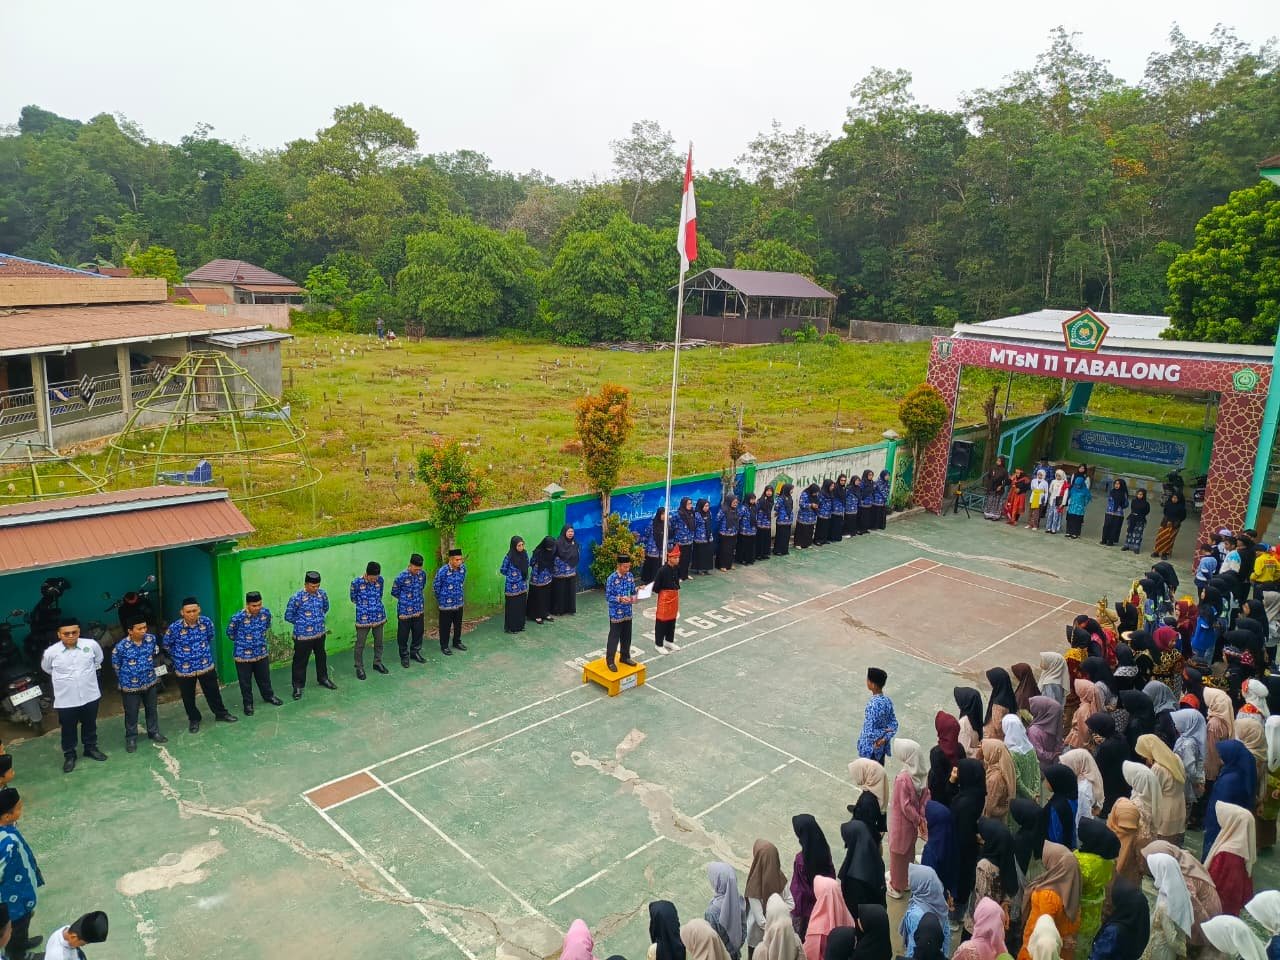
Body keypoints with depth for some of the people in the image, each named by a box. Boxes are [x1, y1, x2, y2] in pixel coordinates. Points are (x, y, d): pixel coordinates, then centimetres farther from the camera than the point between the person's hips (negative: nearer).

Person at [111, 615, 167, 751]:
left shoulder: (151, 639, -12)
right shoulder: (121, 647, -23)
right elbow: (116, 666, -5)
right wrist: (127, 678, 7)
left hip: (150, 682, 4)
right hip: (130, 685, -4)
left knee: (152, 709, 19)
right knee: (131, 713, 12)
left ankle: (154, 732, 38)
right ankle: (131, 738, 31)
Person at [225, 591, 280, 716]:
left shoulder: (266, 612, -12)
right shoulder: (237, 617, -25)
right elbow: (230, 633, -5)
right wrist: (241, 641, 8)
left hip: (262, 652, 4)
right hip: (243, 655, -4)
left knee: (264, 677, 22)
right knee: (245, 681, 13)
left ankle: (269, 696, 44)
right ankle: (248, 703, 31)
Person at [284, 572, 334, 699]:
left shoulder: (322, 594, -4)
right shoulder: (296, 598, -19)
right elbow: (288, 616, -8)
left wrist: (319, 620, 9)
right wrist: (302, 623, -3)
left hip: (320, 633, 5)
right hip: (303, 636, -5)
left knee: (321, 657, 21)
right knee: (300, 661, 6)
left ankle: (323, 678, 41)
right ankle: (298, 686, 20)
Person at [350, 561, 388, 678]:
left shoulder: (380, 580, -5)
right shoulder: (356, 582, -16)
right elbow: (353, 599, 0)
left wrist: (375, 604, 7)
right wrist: (363, 604, 8)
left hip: (379, 617, 4)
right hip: (363, 618, -4)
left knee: (379, 642, 18)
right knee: (360, 644, 6)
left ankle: (377, 663, 36)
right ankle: (359, 668, 22)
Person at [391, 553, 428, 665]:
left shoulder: (423, 574, -6)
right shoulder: (401, 577, -20)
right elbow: (394, 593, -5)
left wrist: (417, 598, 9)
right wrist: (406, 599, 4)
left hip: (419, 610, 5)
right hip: (405, 611, -5)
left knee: (419, 632, 15)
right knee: (403, 635, 7)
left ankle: (415, 653, 35)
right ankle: (404, 656, 25)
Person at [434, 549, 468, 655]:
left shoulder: (463, 568, -7)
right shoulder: (442, 571, -23)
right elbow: (435, 587, -9)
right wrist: (442, 599, 3)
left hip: (459, 603, 5)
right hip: (446, 605, -5)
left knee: (458, 625, 19)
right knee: (445, 626, 9)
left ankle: (457, 642, 39)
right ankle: (444, 646, 25)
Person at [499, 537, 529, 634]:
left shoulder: (524, 555, 0)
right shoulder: (509, 557, -15)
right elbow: (502, 571, -4)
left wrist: (522, 575, 7)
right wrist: (511, 575, 5)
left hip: (523, 586, 5)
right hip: (512, 587, -5)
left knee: (522, 606, 12)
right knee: (512, 607, 3)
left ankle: (520, 625, 26)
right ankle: (510, 628, 15)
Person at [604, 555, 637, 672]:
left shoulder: (630, 576, 0)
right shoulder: (612, 578, -18)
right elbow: (608, 596, -15)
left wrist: (633, 597, -12)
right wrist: (619, 599, -29)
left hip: (627, 612, 6)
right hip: (616, 613, -6)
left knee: (627, 636, 17)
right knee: (614, 637, 3)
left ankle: (625, 657, 34)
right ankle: (610, 660, 16)